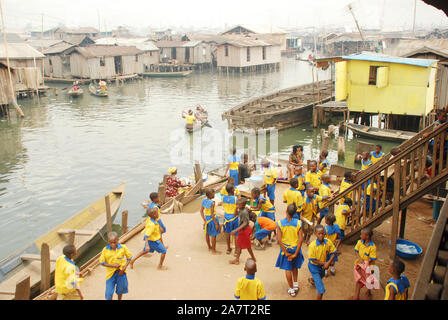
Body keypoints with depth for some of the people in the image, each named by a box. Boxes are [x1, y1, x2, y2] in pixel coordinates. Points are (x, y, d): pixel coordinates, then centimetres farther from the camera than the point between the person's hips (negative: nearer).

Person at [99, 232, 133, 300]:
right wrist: (112, 265, -21)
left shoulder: (123, 248, -13)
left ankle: (119, 299, 44)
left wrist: (124, 268, -13)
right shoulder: (105, 250, -13)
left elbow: (129, 258, -2)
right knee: (109, 293, 2)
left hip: (121, 272, 1)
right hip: (110, 273, -1)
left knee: (120, 289, 19)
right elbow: (102, 262, -8)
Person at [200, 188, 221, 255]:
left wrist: (204, 220, 10)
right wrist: (216, 223, -17)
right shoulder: (212, 203, -24)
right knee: (213, 235, 7)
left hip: (206, 218, 7)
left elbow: (201, 211, 2)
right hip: (212, 219, -7)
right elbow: (212, 214, -24)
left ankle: (209, 247, 40)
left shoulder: (204, 201, -3)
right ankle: (213, 251, 19)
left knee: (207, 234, 21)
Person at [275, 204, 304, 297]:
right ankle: (295, 284, 34)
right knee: (295, 266, 28)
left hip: (285, 249, -1)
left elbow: (279, 240, -18)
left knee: (288, 269, 15)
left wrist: (286, 253, -10)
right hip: (296, 248, 1)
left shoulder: (280, 223, -17)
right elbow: (301, 239, -17)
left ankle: (292, 289, 25)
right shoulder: (298, 223, -15)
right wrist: (295, 253, -12)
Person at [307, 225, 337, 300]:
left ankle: (311, 279, 70)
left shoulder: (328, 242, -17)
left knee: (321, 277, 38)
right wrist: (324, 263, -19)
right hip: (314, 267, -6)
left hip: (323, 265, 6)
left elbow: (333, 253, -6)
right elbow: (312, 260, -23)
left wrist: (328, 263, -18)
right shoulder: (312, 245, -30)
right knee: (321, 289, -11)